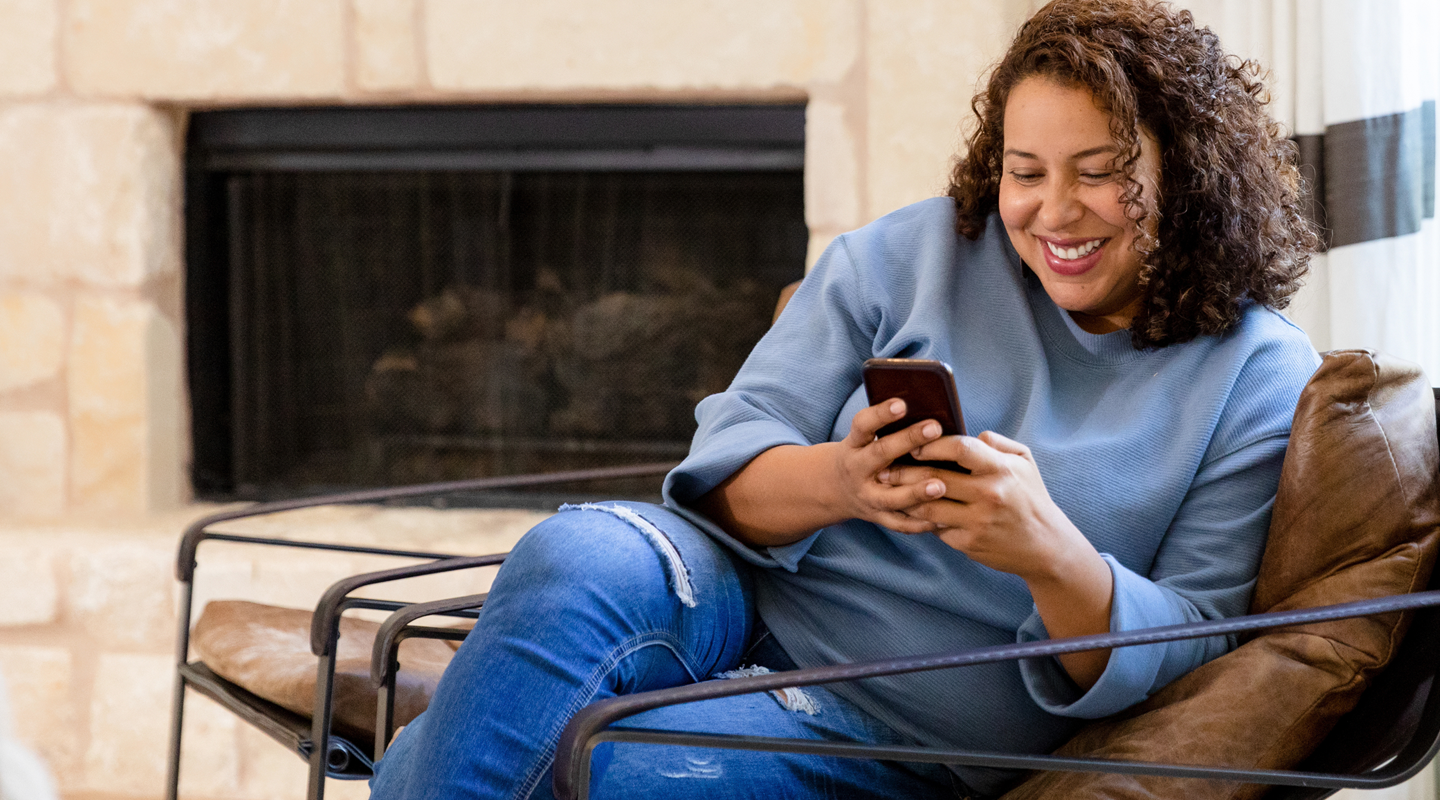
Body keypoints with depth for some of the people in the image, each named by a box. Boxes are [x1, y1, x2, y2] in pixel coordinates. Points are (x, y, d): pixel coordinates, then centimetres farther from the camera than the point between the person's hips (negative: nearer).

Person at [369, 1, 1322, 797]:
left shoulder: (1260, 383, 0)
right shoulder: (910, 255, 5)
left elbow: (1189, 652, -5)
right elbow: (725, 468, 1)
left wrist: (1051, 554, -26)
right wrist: (837, 481, -23)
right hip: (743, 597, 3)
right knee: (577, 557, -33)